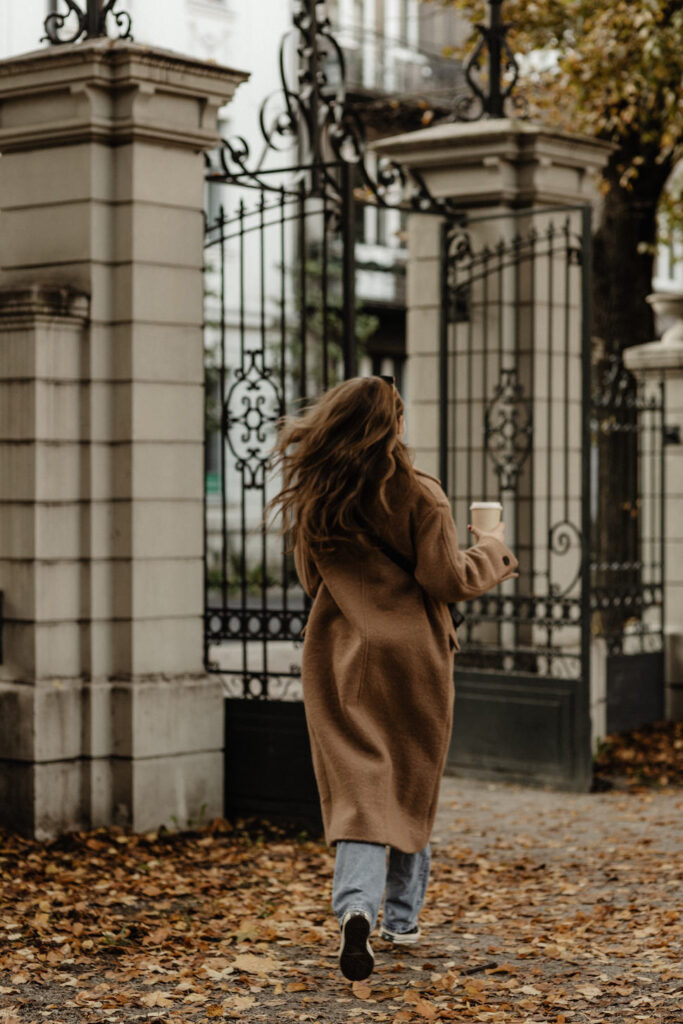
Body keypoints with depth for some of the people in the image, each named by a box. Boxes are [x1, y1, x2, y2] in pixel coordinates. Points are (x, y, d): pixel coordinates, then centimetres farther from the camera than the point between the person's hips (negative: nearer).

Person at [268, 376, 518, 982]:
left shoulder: (314, 501, 2)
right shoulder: (418, 494, -11)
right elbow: (448, 579, -10)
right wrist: (491, 551, 7)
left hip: (341, 658, 2)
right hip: (411, 657, -2)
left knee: (356, 789, -1)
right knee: (412, 786, 15)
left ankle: (356, 906, -25)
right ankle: (402, 916, 24)